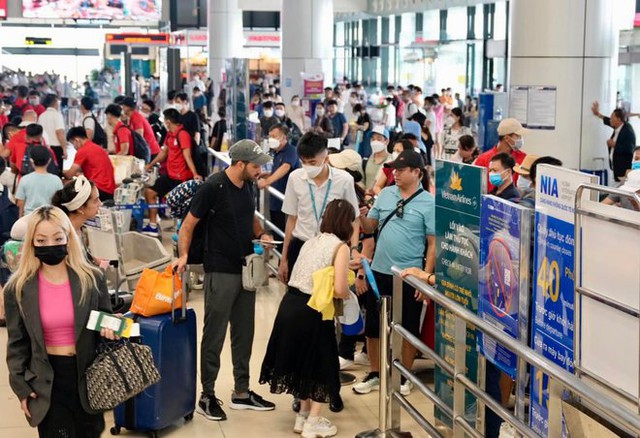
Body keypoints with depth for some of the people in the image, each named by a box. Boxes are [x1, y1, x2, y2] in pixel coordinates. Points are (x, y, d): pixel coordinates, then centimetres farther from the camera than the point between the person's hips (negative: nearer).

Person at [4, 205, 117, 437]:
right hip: (46, 379, -1)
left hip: (87, 373, 1)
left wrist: (109, 327, -14)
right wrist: (21, 388, -1)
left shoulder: (92, 278, -5)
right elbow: (17, 343, 1)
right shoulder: (18, 288, -6)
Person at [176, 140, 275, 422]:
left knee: (244, 333, 13)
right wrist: (184, 255, -23)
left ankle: (241, 393, 24)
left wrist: (260, 234, 6)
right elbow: (189, 224, -10)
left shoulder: (248, 186, 7)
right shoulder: (213, 187, -14)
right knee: (214, 335, 0)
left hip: (246, 270, 7)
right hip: (221, 272, -7)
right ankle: (207, 396, 10)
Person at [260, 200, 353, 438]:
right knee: (322, 364, 11)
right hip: (311, 311, -7)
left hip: (290, 305, 7)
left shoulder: (312, 241, 16)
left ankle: (303, 415, 33)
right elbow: (339, 290, -15)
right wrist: (349, 294, 8)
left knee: (302, 360, 23)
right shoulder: (340, 247, -7)